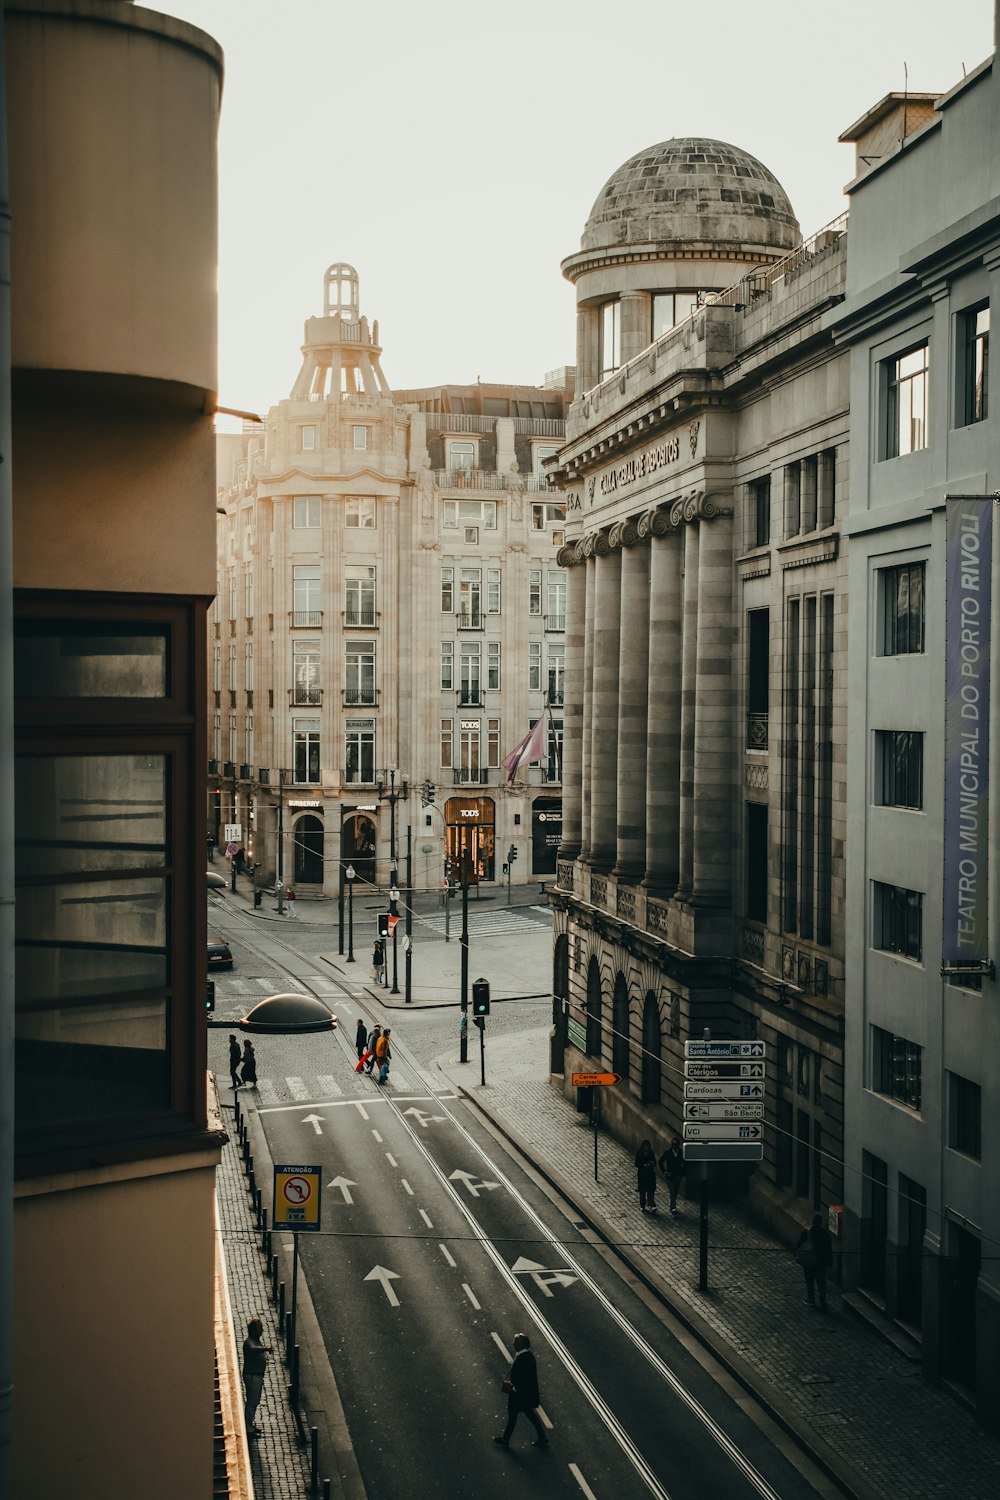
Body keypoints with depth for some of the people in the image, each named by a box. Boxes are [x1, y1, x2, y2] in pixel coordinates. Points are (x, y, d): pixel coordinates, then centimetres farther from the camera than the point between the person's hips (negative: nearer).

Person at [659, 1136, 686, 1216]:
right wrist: (664, 1171, -3)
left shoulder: (681, 1152, -4)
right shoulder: (667, 1152, -8)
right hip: (670, 1175, -2)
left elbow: (685, 1163, 8)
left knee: (675, 1192, 12)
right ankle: (673, 1209, -15)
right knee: (672, 1192, -10)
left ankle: (672, 1207, 27)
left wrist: (683, 1172, 1)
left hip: (678, 1176, 2)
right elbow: (661, 1161, 3)